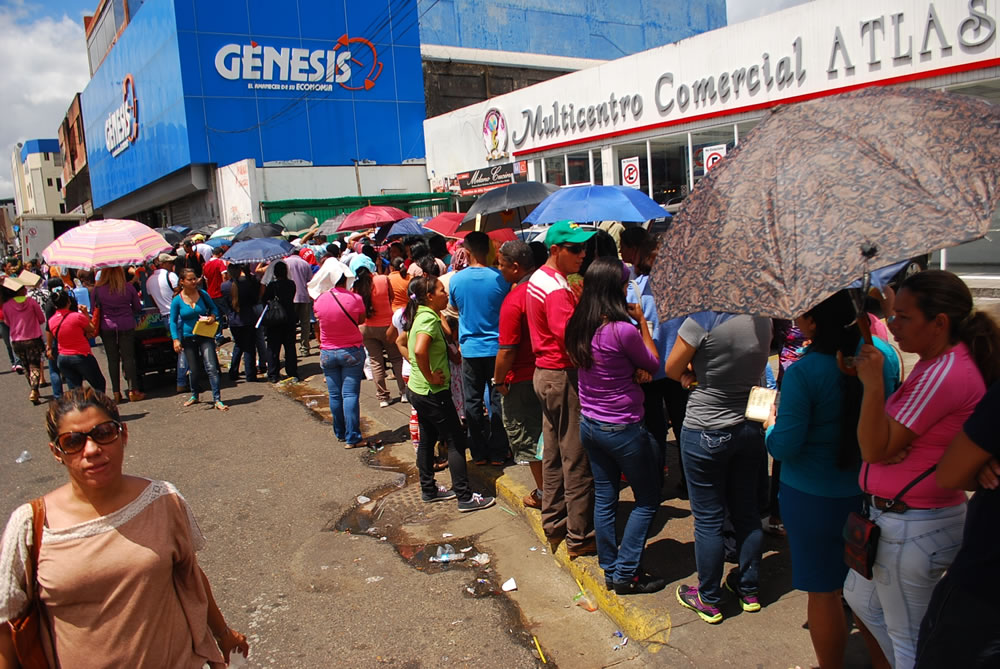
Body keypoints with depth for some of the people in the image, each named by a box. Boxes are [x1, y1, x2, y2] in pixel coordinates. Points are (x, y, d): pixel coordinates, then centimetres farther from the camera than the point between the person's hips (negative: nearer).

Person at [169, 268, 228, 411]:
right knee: (195, 370, 12)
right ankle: (194, 396, 37)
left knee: (211, 367, -11)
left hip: (205, 336, 0)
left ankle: (217, 400, -8)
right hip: (188, 338, 0)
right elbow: (173, 321, 1)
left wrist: (212, 317, -12)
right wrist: (176, 339, -9)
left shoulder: (203, 294, -3)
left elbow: (213, 308, 10)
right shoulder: (177, 300, -6)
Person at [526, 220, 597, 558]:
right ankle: (580, 537, 11)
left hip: (544, 373, 10)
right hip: (564, 377, -10)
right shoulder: (557, 290, -21)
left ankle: (554, 525, 31)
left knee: (553, 454, 18)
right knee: (577, 460, 0)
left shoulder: (538, 279, 10)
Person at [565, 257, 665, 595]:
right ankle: (626, 573, 16)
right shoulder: (623, 330, -24)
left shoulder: (577, 327, -2)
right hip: (623, 428, -7)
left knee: (604, 499, 17)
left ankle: (610, 570, 29)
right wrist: (642, 321, -2)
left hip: (589, 424, 7)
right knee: (647, 500, 12)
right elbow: (653, 364, -8)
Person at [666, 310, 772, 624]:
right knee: (746, 512, 20)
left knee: (708, 519, 8)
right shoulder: (763, 318, -4)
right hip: (750, 429, 6)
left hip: (706, 431, -6)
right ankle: (748, 589, 36)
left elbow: (672, 369, -12)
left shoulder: (704, 318, -22)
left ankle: (708, 600, 24)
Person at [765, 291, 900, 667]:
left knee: (823, 592, 11)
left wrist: (770, 425, -1)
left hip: (814, 498, -6)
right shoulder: (883, 353, -5)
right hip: (870, 491, 6)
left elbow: (784, 447, -20)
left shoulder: (803, 373, -24)